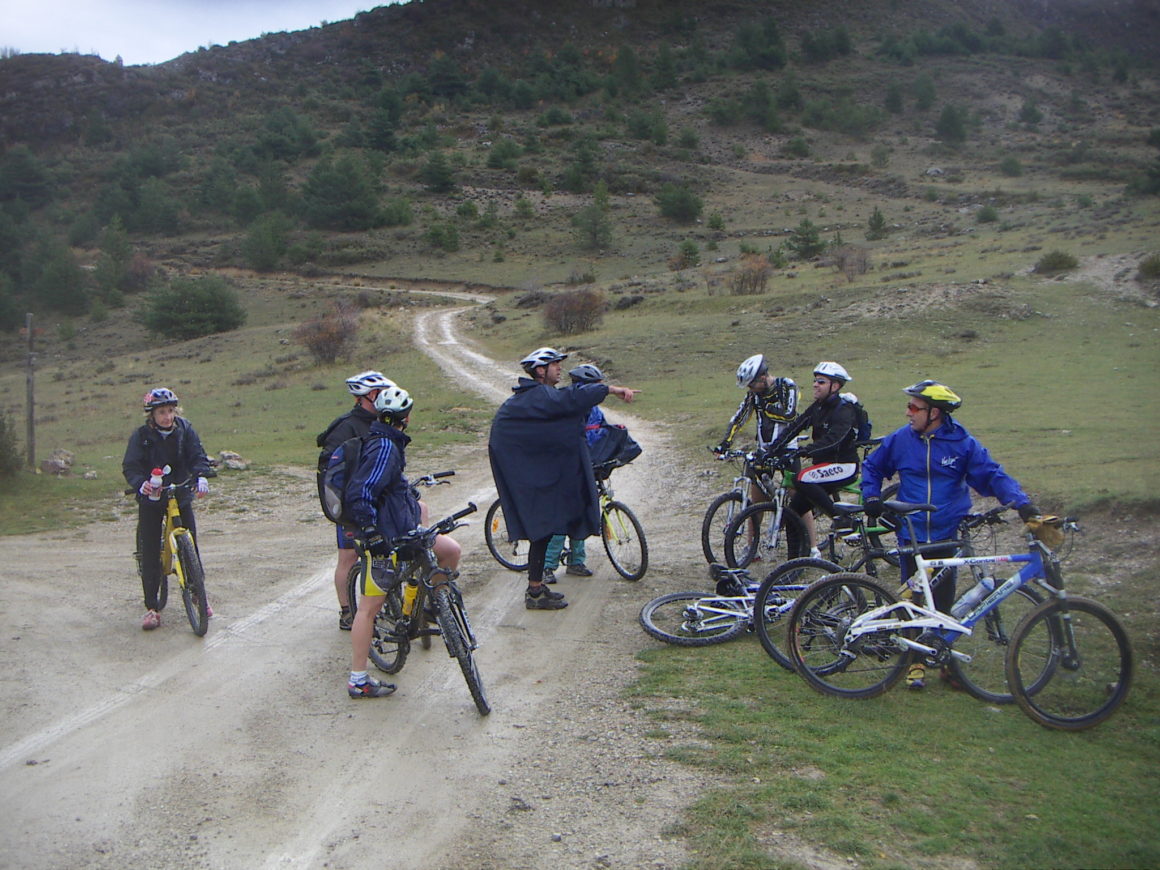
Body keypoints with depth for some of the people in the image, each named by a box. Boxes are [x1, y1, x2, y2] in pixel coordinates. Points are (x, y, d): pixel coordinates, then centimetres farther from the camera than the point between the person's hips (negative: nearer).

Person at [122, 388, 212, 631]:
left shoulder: (185, 430, -4)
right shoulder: (141, 436, -8)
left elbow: (197, 456, -6)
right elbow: (130, 466, -12)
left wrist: (201, 476, -27)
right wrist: (140, 483, -32)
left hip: (181, 496, 1)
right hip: (151, 500, -1)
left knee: (190, 546, 1)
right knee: (149, 554, -2)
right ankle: (152, 608, 6)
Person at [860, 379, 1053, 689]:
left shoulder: (962, 443, -4)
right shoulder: (900, 439, 0)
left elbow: (993, 475, -5)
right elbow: (872, 467, 15)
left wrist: (1023, 504, -18)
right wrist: (871, 497, 1)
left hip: (948, 537, -1)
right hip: (911, 537, 1)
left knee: (943, 602, 4)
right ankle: (916, 661, 18)